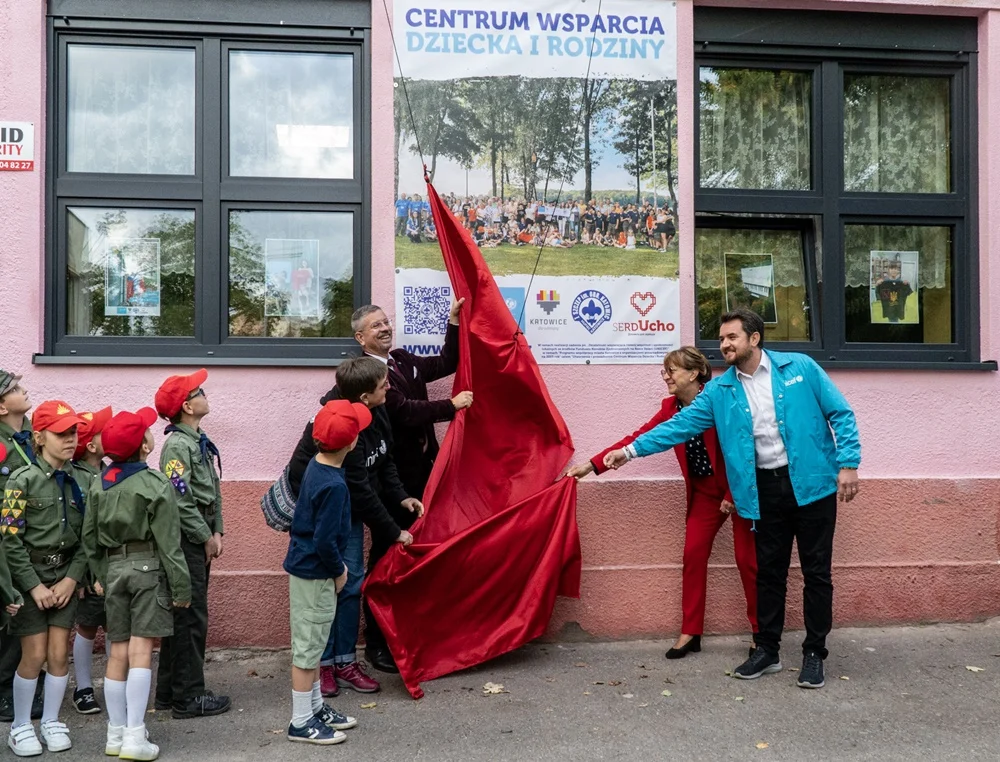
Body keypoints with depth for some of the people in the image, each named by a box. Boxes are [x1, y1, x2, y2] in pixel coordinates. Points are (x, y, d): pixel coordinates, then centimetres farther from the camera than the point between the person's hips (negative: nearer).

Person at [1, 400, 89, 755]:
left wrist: (72, 578, -7)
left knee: (59, 654, 3)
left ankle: (51, 722, 21)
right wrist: (34, 585, -13)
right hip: (30, 577, -3)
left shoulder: (79, 481, 1)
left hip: (65, 577, 3)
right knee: (35, 655, -1)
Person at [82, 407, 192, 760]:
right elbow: (168, 542, -12)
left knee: (118, 652, 10)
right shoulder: (156, 484, -12)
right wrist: (181, 587, -6)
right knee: (140, 651, -4)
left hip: (113, 568, 5)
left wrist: (99, 574, 20)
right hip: (148, 569, -5)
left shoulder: (98, 484, 4)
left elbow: (90, 536, 10)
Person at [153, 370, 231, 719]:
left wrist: (216, 532, 6)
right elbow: (180, 501, -21)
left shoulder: (199, 442, 13)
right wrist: (206, 537, -13)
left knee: (183, 614, 15)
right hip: (187, 541, -9)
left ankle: (169, 691, 26)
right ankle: (188, 697, 7)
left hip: (199, 540, 9)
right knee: (191, 617, -3)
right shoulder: (177, 445, -16)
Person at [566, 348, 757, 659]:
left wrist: (734, 494, -14)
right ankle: (690, 633, 9)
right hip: (705, 491, 5)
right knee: (693, 554, 0)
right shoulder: (670, 407, -1)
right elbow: (638, 438, -4)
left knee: (747, 558, 0)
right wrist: (592, 465, -11)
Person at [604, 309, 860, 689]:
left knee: (816, 571, 4)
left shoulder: (800, 368, -4)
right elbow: (680, 425, 2)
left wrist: (848, 464, -10)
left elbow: (840, 414, -2)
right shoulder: (720, 390, 3)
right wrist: (632, 449, -3)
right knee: (769, 572, 10)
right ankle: (767, 650, 24)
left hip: (811, 483, -3)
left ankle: (814, 653, 17)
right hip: (766, 488, 3)